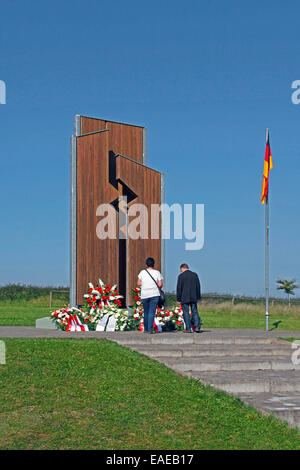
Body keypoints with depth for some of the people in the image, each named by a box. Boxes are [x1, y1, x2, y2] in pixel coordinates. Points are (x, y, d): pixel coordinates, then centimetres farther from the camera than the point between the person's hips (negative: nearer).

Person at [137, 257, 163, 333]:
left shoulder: (142, 272, 3)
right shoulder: (157, 273, 0)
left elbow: (139, 283, 5)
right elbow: (160, 284, -4)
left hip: (144, 295, 2)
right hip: (154, 294, -2)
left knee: (146, 312, 13)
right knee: (152, 312, -2)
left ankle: (146, 329, 17)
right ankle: (150, 329, -11)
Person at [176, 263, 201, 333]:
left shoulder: (181, 276, -6)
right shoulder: (195, 275, 7)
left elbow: (179, 288, -6)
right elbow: (198, 286, 10)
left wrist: (178, 299, -1)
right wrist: (198, 297, 16)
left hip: (184, 298, -4)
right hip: (194, 297, 4)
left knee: (186, 313, 1)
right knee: (195, 312, 10)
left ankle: (188, 329, -2)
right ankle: (197, 327, 2)